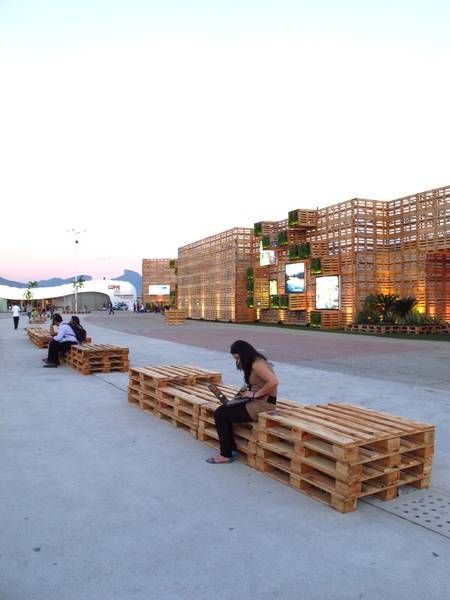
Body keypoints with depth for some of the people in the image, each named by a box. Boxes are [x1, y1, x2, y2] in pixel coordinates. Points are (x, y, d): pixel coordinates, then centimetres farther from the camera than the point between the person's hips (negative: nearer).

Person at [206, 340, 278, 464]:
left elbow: (273, 382, -30)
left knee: (220, 415, -8)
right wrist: (246, 390, 1)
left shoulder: (257, 364, -19)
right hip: (256, 402, 10)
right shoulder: (254, 362, 11)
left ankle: (226, 455, 5)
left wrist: (254, 394, -21)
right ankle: (232, 448, 10)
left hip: (263, 404, -10)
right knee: (221, 410, 1)